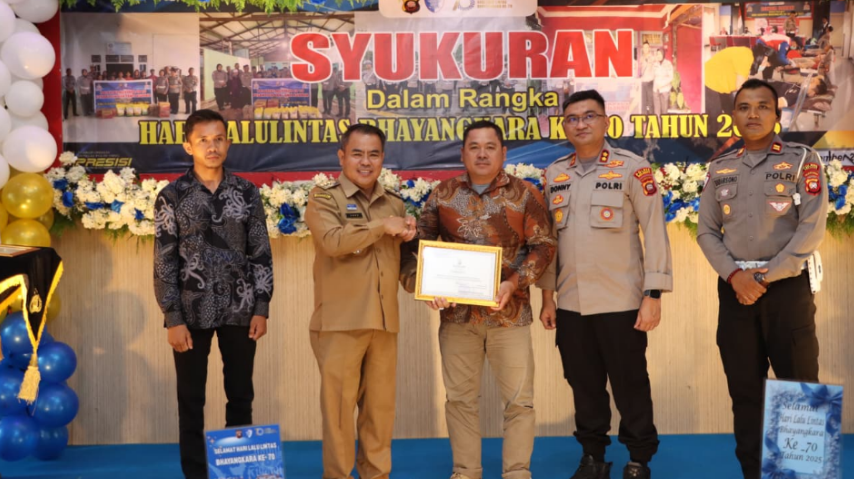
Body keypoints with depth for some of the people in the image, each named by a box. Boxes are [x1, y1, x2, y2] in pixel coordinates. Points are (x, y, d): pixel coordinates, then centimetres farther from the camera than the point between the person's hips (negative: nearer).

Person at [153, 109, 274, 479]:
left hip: (240, 311, 2)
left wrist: (261, 308, -2)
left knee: (241, 396, 8)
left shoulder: (247, 193, 4)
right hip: (192, 312, -1)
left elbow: (261, 253, 5)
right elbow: (164, 263, -3)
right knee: (191, 400, 6)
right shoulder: (172, 196, -2)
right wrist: (173, 318, -8)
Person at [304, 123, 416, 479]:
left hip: (384, 320, 5)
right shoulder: (323, 199, 1)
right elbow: (333, 241, -19)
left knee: (381, 406, 8)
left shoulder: (395, 205, 17)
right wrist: (382, 226, -11)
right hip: (340, 321, -4)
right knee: (339, 405, 0)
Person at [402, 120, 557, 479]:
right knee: (460, 398, 9)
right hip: (457, 313, 2)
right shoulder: (443, 194, 6)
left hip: (509, 313, -2)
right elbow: (419, 245, 6)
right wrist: (422, 284, -12)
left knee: (518, 399, 2)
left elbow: (543, 247, -3)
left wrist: (513, 283, -17)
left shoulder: (525, 194, 1)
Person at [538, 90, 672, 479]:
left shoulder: (632, 168, -4)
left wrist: (653, 294, -12)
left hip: (621, 301, -4)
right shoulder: (555, 174, 10)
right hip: (570, 302, 4)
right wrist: (548, 295, 11)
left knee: (630, 384, 3)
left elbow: (655, 231, -7)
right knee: (584, 384, 11)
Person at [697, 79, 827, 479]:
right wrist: (735, 276, -8)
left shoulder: (802, 160, -1)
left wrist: (765, 277, -11)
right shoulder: (720, 168, 10)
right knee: (744, 390, 8)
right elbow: (707, 231, 8)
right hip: (735, 288, 4)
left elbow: (812, 229, -8)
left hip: (787, 286, -3)